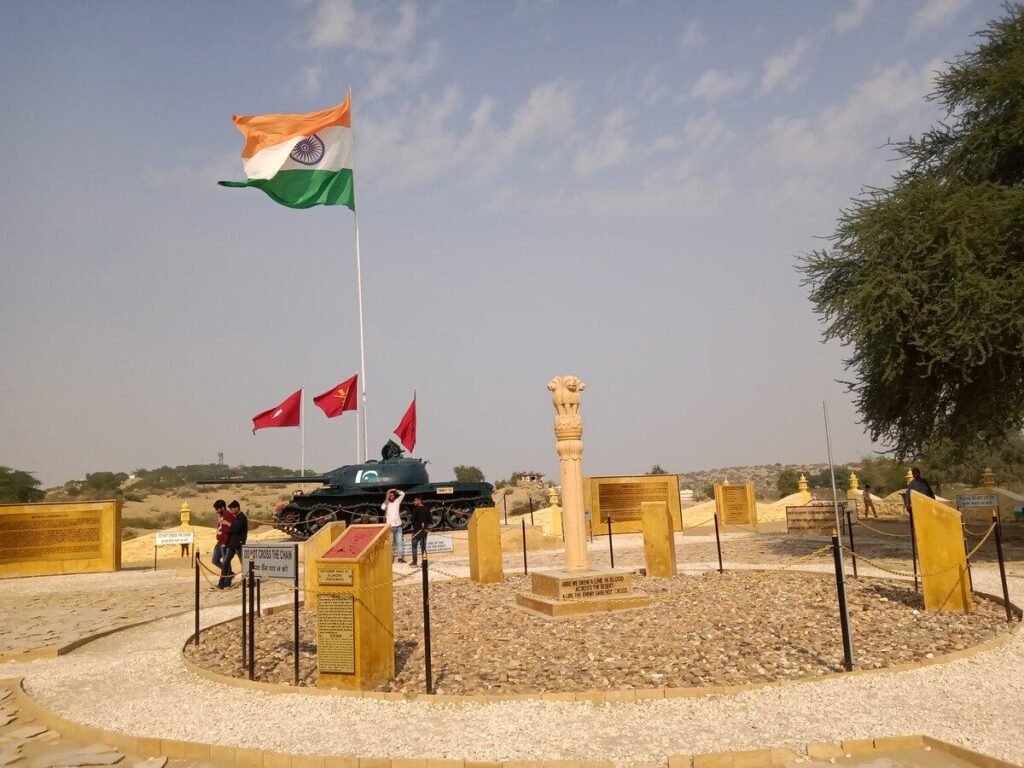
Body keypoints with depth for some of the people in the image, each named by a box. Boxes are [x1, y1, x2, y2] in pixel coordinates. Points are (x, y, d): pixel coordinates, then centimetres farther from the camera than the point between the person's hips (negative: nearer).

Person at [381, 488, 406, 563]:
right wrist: (387, 498, -18)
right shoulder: (386, 503, -3)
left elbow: (403, 494, 4)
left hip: (398, 525, 3)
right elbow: (383, 507, -24)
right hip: (390, 526, -3)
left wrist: (395, 490, -2)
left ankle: (400, 557, 7)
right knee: (390, 542, 1)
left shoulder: (397, 501, 7)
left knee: (399, 542, 4)